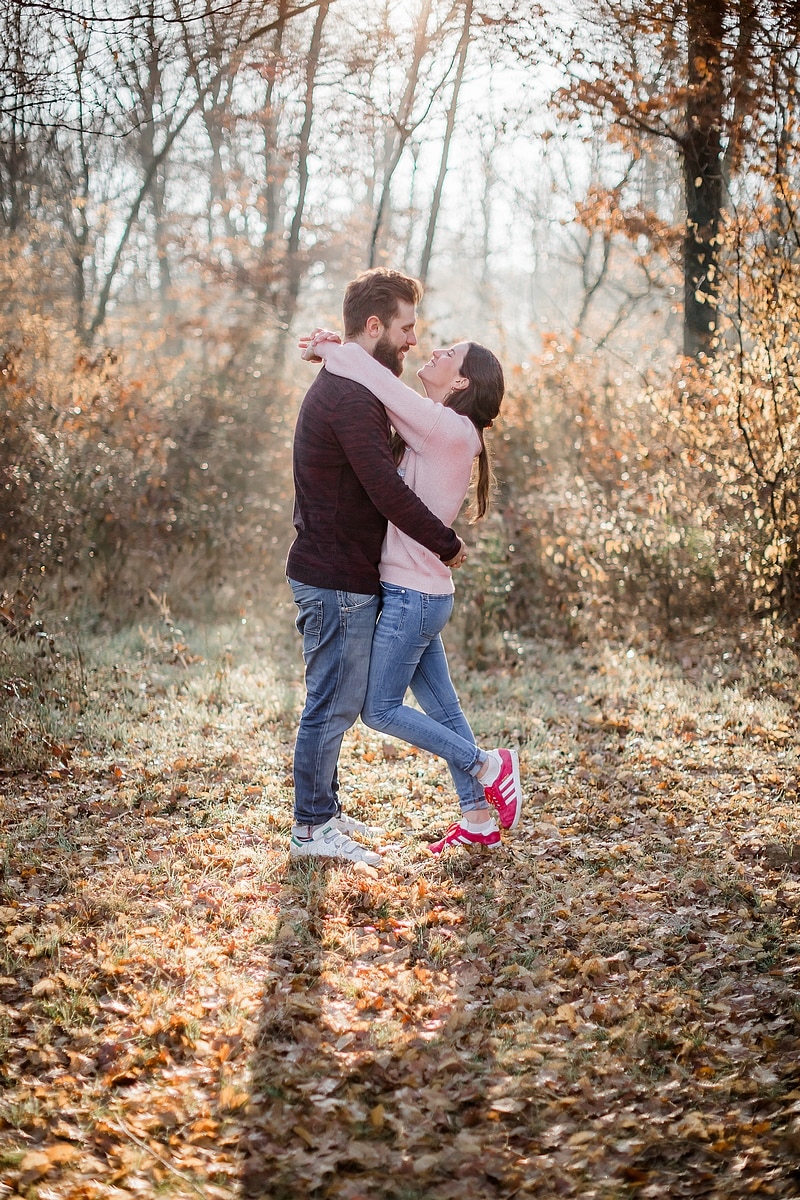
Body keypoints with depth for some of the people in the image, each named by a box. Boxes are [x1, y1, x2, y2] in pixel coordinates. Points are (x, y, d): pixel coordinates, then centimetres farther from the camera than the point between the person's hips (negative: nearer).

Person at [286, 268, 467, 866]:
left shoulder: (343, 387, 16)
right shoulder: (351, 395, -20)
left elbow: (381, 476, 23)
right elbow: (388, 491, -24)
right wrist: (447, 543, -13)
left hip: (341, 577, 11)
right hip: (338, 581, -11)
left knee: (335, 703, 17)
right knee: (333, 705, -2)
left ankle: (324, 811, 28)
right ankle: (312, 828, 8)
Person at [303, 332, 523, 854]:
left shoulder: (447, 428, -17)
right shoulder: (435, 429, 10)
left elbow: (368, 374, -21)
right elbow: (379, 387, 16)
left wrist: (327, 349, -3)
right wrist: (335, 349, 0)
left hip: (413, 595, -9)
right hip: (422, 595, 9)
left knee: (380, 709, 0)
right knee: (441, 707, 13)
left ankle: (489, 766, 8)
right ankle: (479, 821, 21)